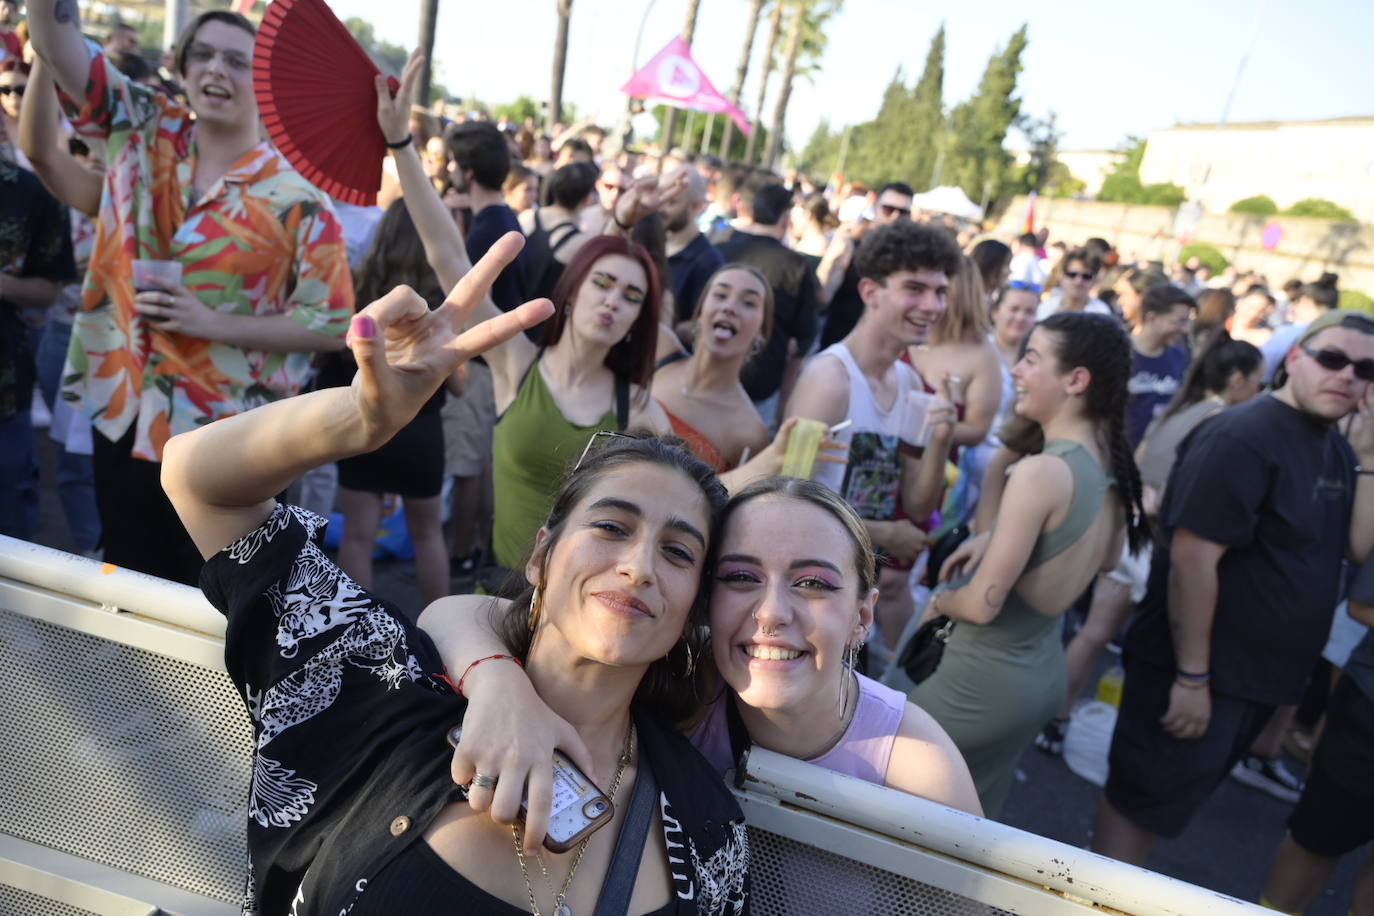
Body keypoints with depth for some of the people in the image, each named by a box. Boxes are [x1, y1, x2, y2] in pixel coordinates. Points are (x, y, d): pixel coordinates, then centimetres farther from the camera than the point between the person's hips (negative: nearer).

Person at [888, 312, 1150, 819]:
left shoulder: (1042, 471, -26)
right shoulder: (1112, 467, -1)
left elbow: (982, 604, -24)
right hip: (1044, 673, 8)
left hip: (980, 679, -8)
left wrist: (940, 600, -1)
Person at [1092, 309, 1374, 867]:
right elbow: (1193, 557, -24)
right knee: (1141, 801, 4)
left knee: (1166, 799, 22)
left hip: (1260, 674, 9)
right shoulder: (1243, 437, -19)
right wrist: (1192, 678, -23)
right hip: (1198, 673, -9)